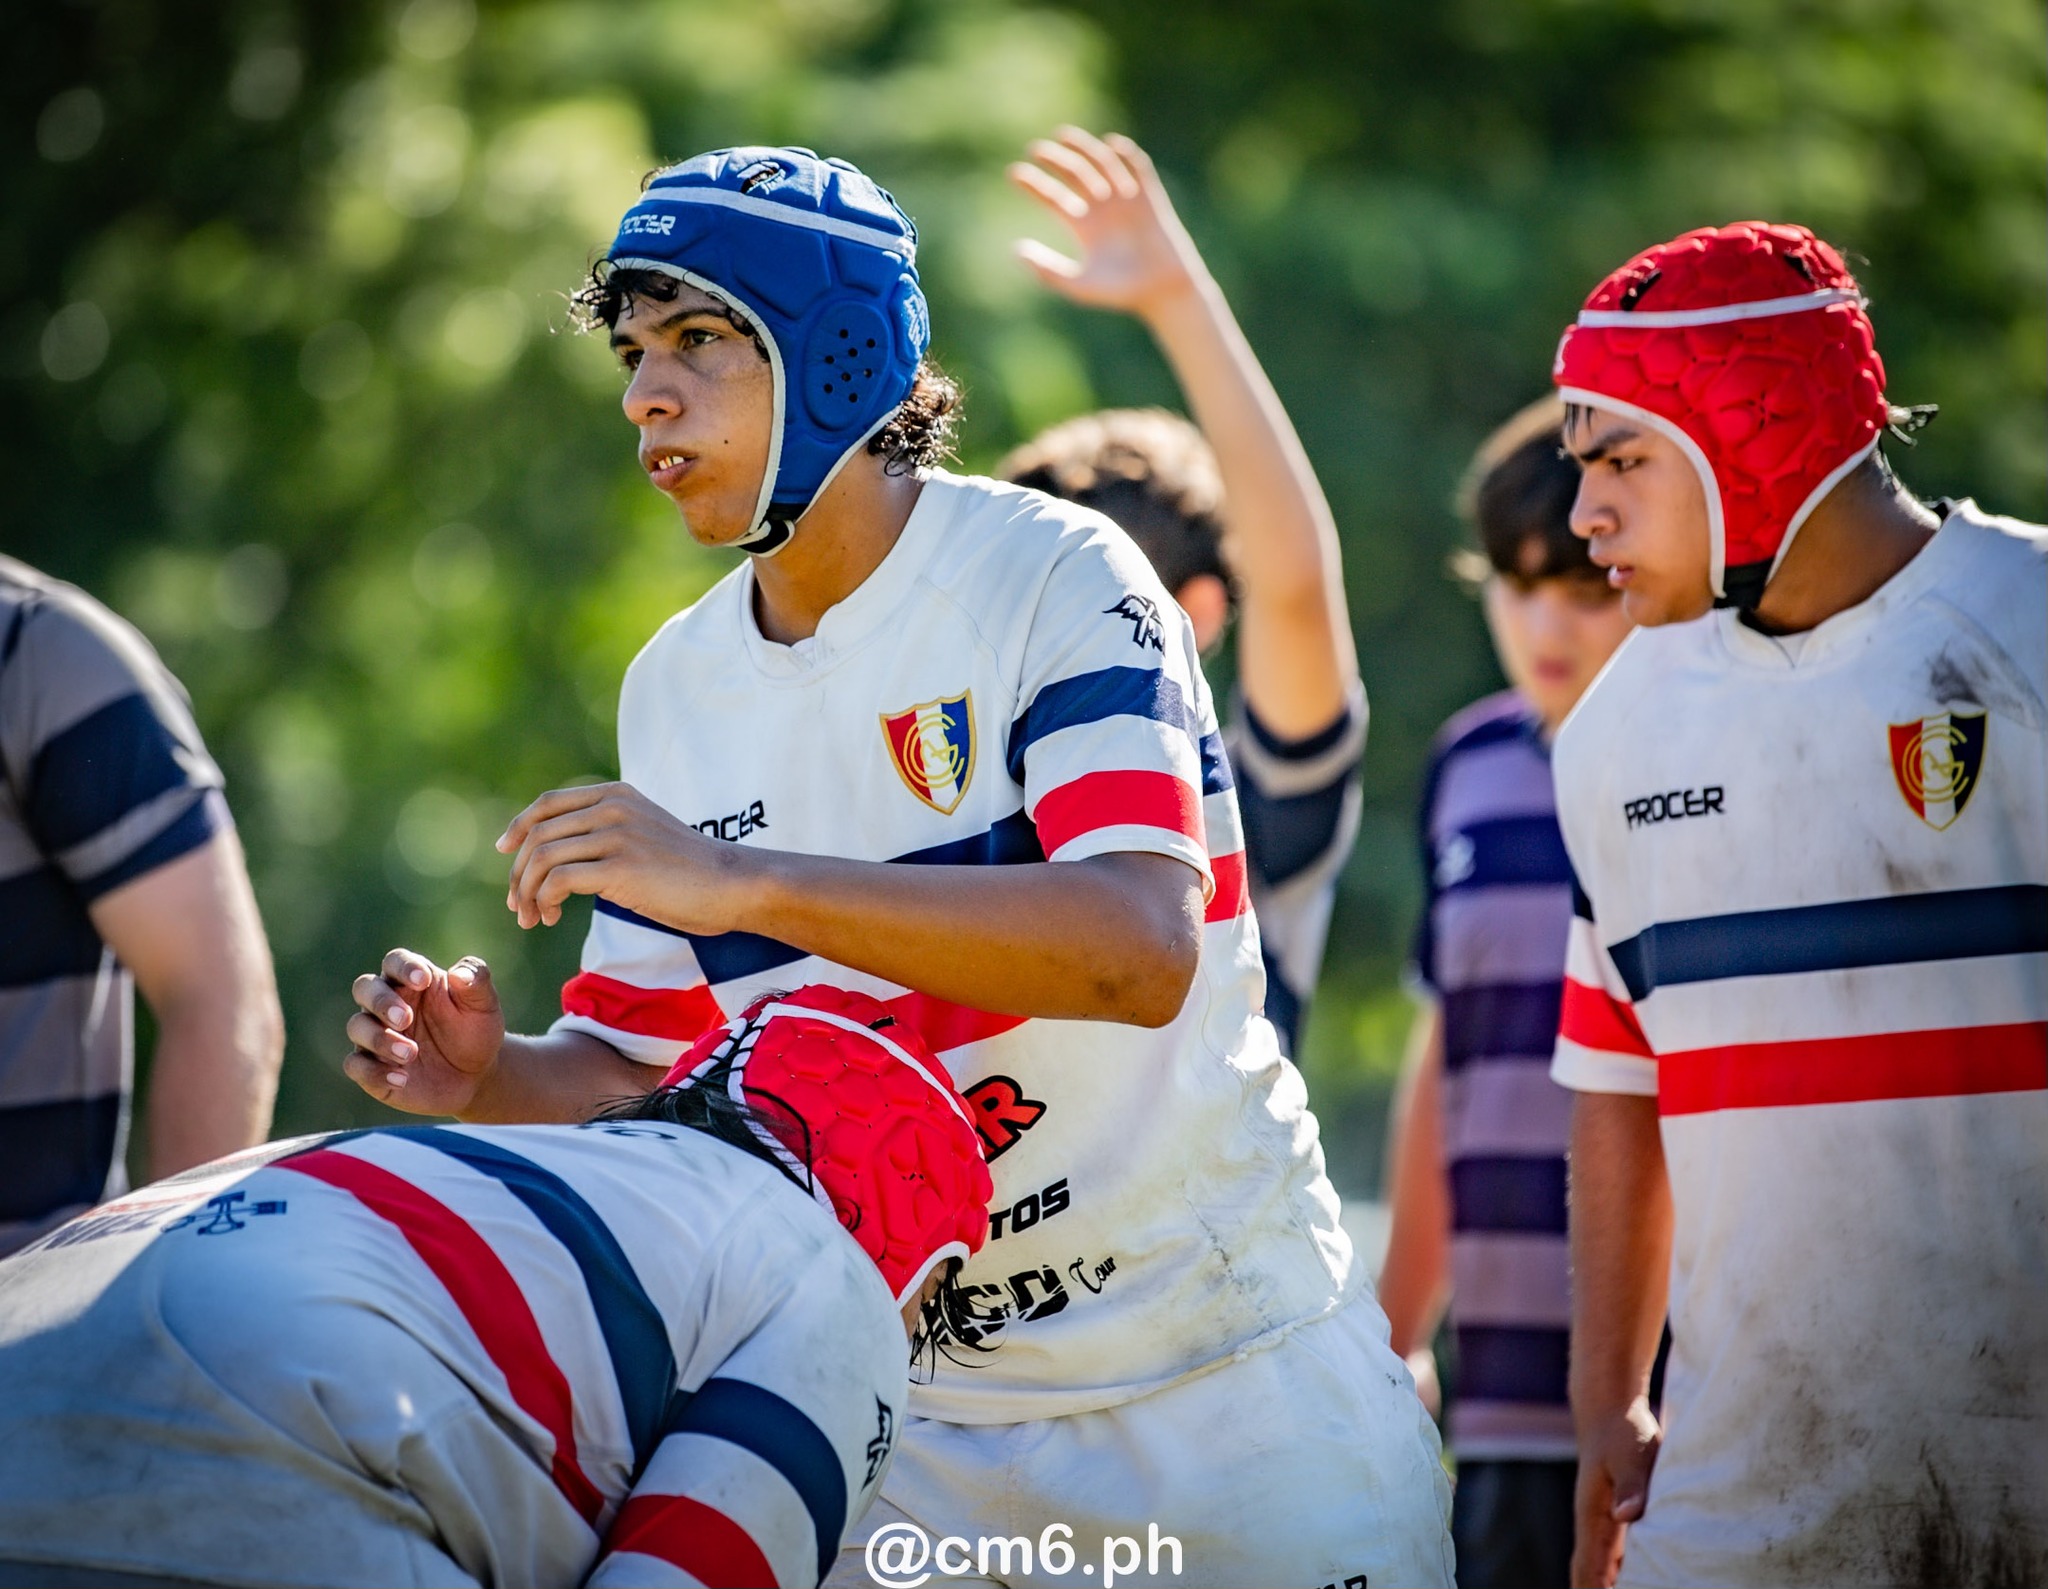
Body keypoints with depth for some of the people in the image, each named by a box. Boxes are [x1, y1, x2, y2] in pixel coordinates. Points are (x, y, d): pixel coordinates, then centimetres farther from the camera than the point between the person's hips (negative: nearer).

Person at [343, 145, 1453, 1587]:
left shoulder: (1051, 576, -12)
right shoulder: (678, 691, 5)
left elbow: (1144, 950, -28)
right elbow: (639, 1066, 9)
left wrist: (745, 881, -34)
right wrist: (493, 1081, -14)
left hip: (1219, 1355, -4)